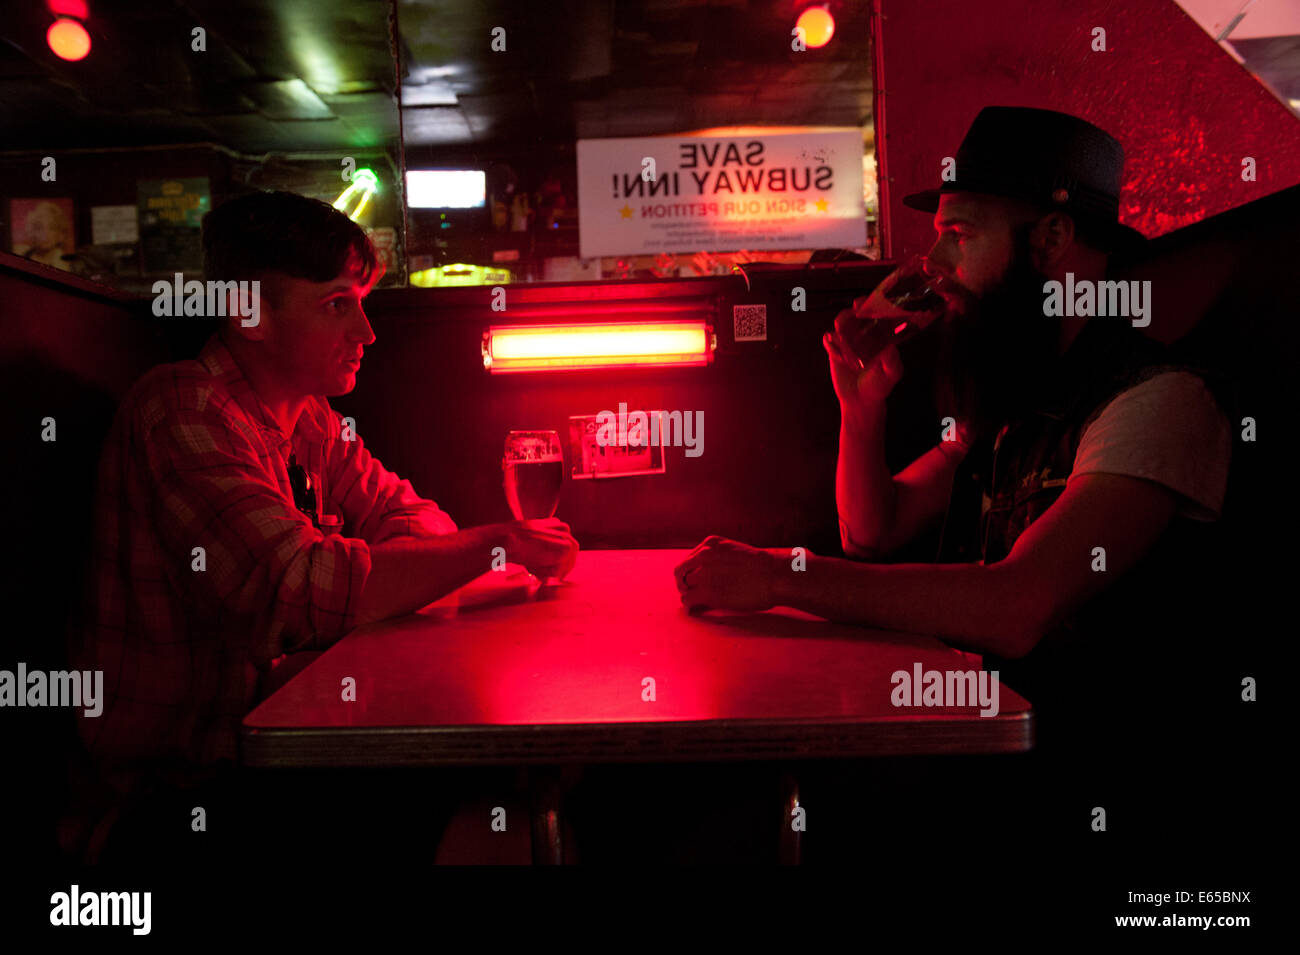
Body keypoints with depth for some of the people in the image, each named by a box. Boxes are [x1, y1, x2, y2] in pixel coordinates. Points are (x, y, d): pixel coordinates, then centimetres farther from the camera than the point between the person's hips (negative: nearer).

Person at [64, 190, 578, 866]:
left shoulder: (309, 417, 6)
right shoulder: (184, 411, -22)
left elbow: (402, 513, 10)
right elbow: (305, 591, -32)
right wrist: (497, 544, -24)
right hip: (181, 780, -8)